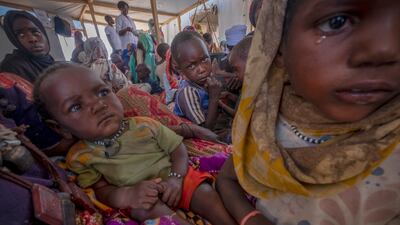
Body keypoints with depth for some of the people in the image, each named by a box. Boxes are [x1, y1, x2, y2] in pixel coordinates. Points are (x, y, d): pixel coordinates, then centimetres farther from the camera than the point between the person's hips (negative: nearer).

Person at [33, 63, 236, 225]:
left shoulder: (145, 126, -6)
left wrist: (176, 177, -19)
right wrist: (126, 195, -24)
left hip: (176, 179, 1)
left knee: (206, 193, -18)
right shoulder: (81, 156, -4)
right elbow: (101, 190, -2)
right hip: (139, 199, 0)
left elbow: (178, 148, -2)